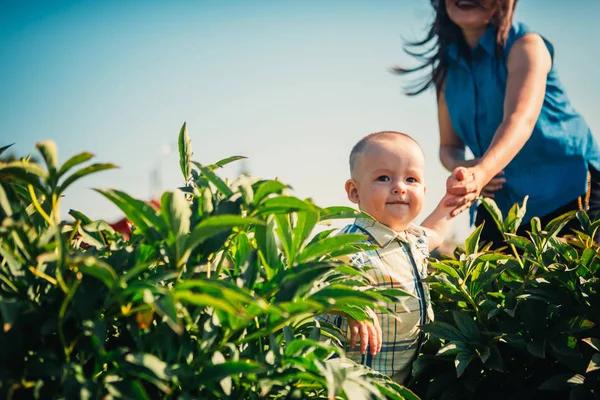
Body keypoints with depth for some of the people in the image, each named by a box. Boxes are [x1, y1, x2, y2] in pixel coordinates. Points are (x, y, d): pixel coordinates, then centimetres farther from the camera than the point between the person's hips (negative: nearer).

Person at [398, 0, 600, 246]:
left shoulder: (526, 45, -11)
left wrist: (480, 174, -46)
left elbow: (520, 120, -28)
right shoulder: (447, 68, 5)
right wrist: (460, 169, -17)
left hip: (570, 191, -4)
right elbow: (449, 147, 9)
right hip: (501, 204, 5)